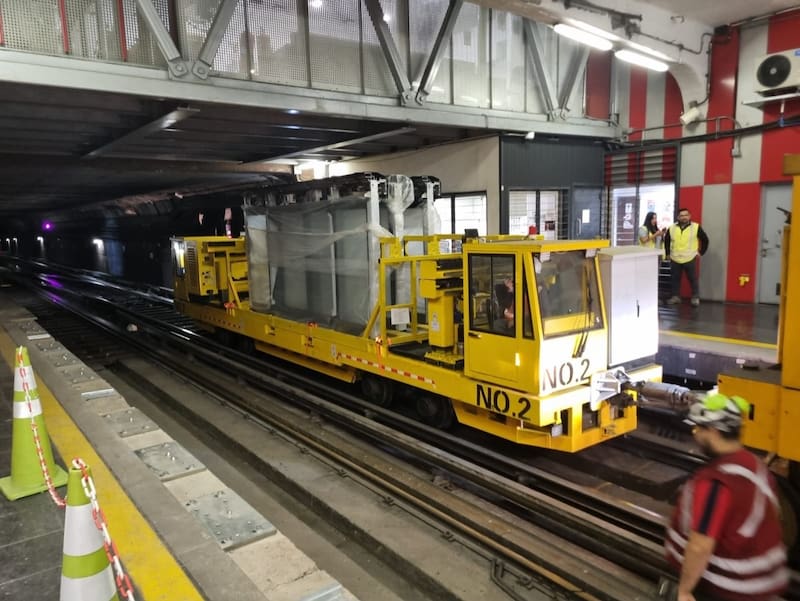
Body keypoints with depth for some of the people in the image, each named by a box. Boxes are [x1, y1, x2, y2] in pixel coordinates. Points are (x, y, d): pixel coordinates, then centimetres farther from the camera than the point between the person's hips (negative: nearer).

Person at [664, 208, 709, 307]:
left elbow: (705, 240, 6)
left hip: (690, 259, -2)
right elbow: (666, 240, 19)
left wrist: (701, 252, 4)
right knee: (675, 279, 9)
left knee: (693, 279, 4)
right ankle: (675, 296, 20)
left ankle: (695, 297, 16)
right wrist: (668, 253, 16)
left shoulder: (696, 227, -3)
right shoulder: (672, 228, 4)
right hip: (675, 259, 3)